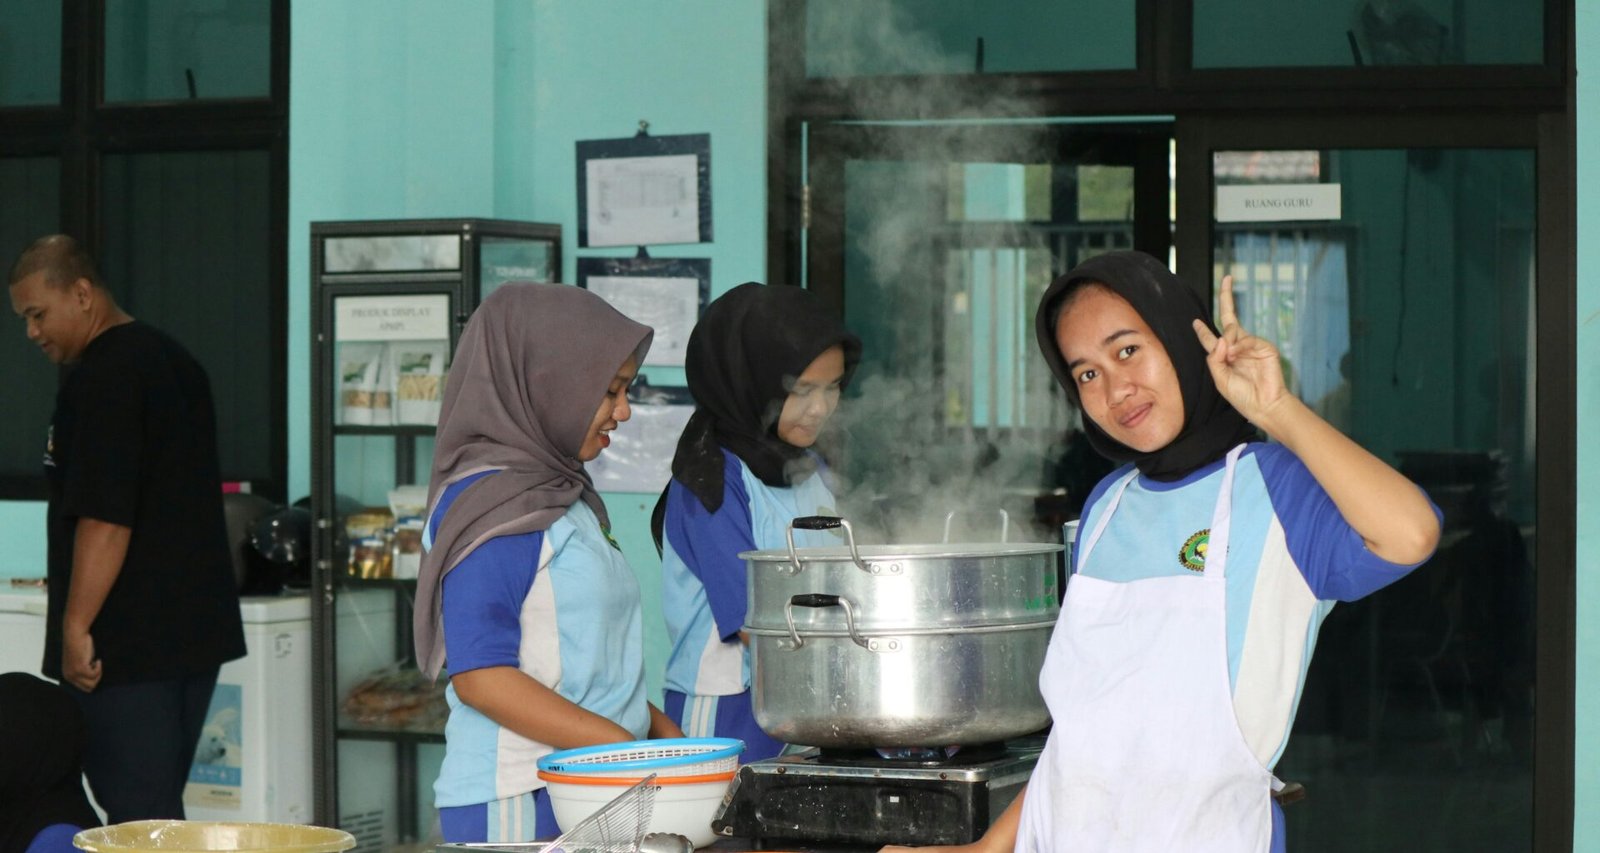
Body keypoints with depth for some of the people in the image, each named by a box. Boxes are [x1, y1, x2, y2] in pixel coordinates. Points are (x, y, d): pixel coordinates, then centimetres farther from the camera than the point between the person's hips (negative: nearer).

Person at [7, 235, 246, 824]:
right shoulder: (177, 362, 14)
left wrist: (75, 626, -19)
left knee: (137, 814, -7)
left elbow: (104, 518, -22)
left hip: (127, 642, -9)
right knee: (161, 809, 13)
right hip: (199, 630, 9)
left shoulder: (101, 378, -15)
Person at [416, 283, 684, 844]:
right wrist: (629, 748, -19)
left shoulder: (562, 495, 17)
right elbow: (480, 676, -17)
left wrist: (664, 734, 10)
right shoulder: (487, 506, -10)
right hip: (516, 805, -8)